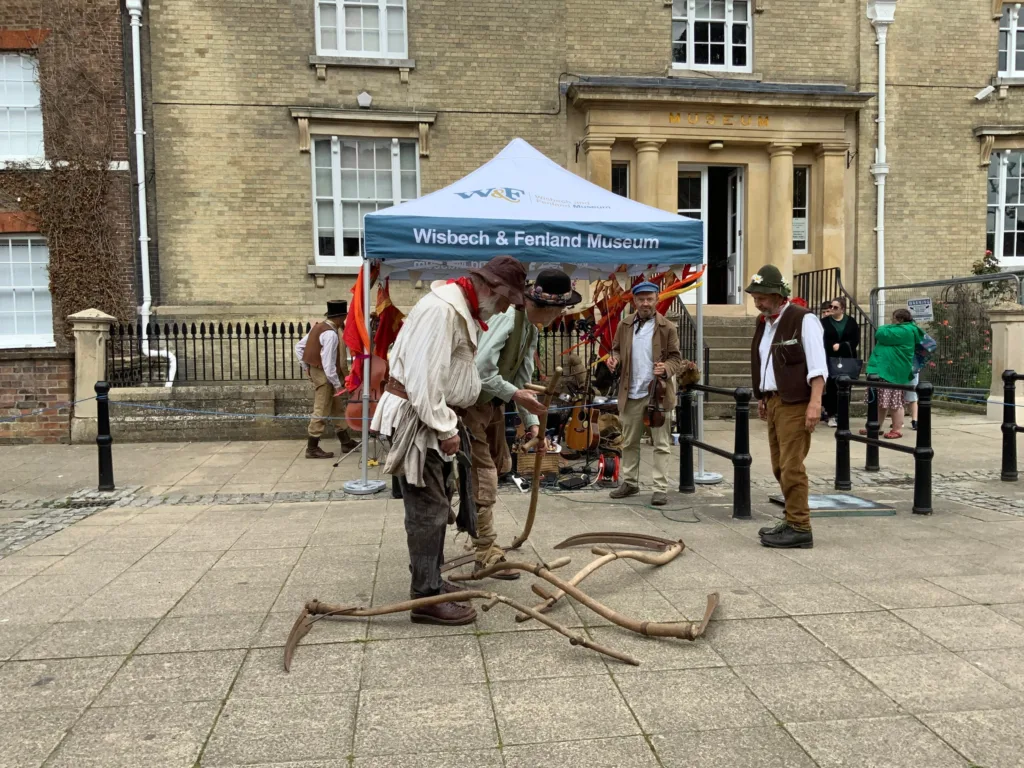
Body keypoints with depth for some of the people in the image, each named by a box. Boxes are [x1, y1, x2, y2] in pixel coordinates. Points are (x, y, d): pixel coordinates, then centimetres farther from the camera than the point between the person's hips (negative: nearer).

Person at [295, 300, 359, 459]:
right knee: (321, 412, -2)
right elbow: (328, 362, -24)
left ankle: (346, 442, 25)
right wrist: (337, 384, -19)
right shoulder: (331, 334, -21)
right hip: (324, 375, -10)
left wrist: (305, 367, 15)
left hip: (315, 371, 10)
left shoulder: (319, 326, 9)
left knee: (338, 408, 17)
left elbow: (299, 346, 13)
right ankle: (312, 448, 5)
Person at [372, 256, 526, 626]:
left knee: (438, 503, 18)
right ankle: (427, 599, 3)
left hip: (432, 416, 11)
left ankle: (431, 581, 32)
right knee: (428, 508, -6)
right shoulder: (442, 308, -21)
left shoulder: (463, 310, 13)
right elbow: (424, 375, -26)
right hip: (413, 417, -11)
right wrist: (444, 429, -22)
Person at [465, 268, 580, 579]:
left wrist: (532, 422, 3)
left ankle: (480, 533, 40)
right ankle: (486, 553, 5)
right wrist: (517, 395, -24)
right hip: (471, 402, -10)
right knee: (483, 475, -6)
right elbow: (481, 370, -31)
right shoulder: (507, 317, -26)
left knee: (499, 464, 20)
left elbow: (522, 379, 9)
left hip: (493, 403, 10)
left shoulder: (533, 327, 5)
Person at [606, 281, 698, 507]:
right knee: (629, 442, 14)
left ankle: (660, 488, 6)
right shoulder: (624, 325, 5)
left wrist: (666, 368, -22)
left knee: (661, 444, 1)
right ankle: (630, 482, 27)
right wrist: (614, 360, -8)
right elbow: (617, 349, 15)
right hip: (631, 393, 4)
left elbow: (675, 357, 0)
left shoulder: (667, 328, -4)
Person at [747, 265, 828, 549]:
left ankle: (800, 528, -1)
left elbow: (818, 367, -16)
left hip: (795, 402, -9)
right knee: (780, 466, 12)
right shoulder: (764, 323, 15)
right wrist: (762, 398, 20)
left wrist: (815, 404, -23)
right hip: (773, 401, 9)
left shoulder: (803, 320, -10)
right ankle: (794, 520, 22)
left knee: (791, 466, -8)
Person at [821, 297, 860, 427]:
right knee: (830, 387, -6)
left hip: (847, 360, 1)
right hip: (830, 360, -1)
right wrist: (833, 346, -18)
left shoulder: (851, 322, 6)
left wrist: (840, 346, -13)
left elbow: (855, 341, -1)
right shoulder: (824, 321, 4)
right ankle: (831, 414, 0)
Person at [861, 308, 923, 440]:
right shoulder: (905, 330, 19)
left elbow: (882, 334, -18)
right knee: (881, 401, 15)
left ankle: (897, 430, 1)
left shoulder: (904, 331, -16)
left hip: (892, 372, -11)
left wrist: (886, 327, 1)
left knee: (894, 402, -5)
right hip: (885, 370, 11)